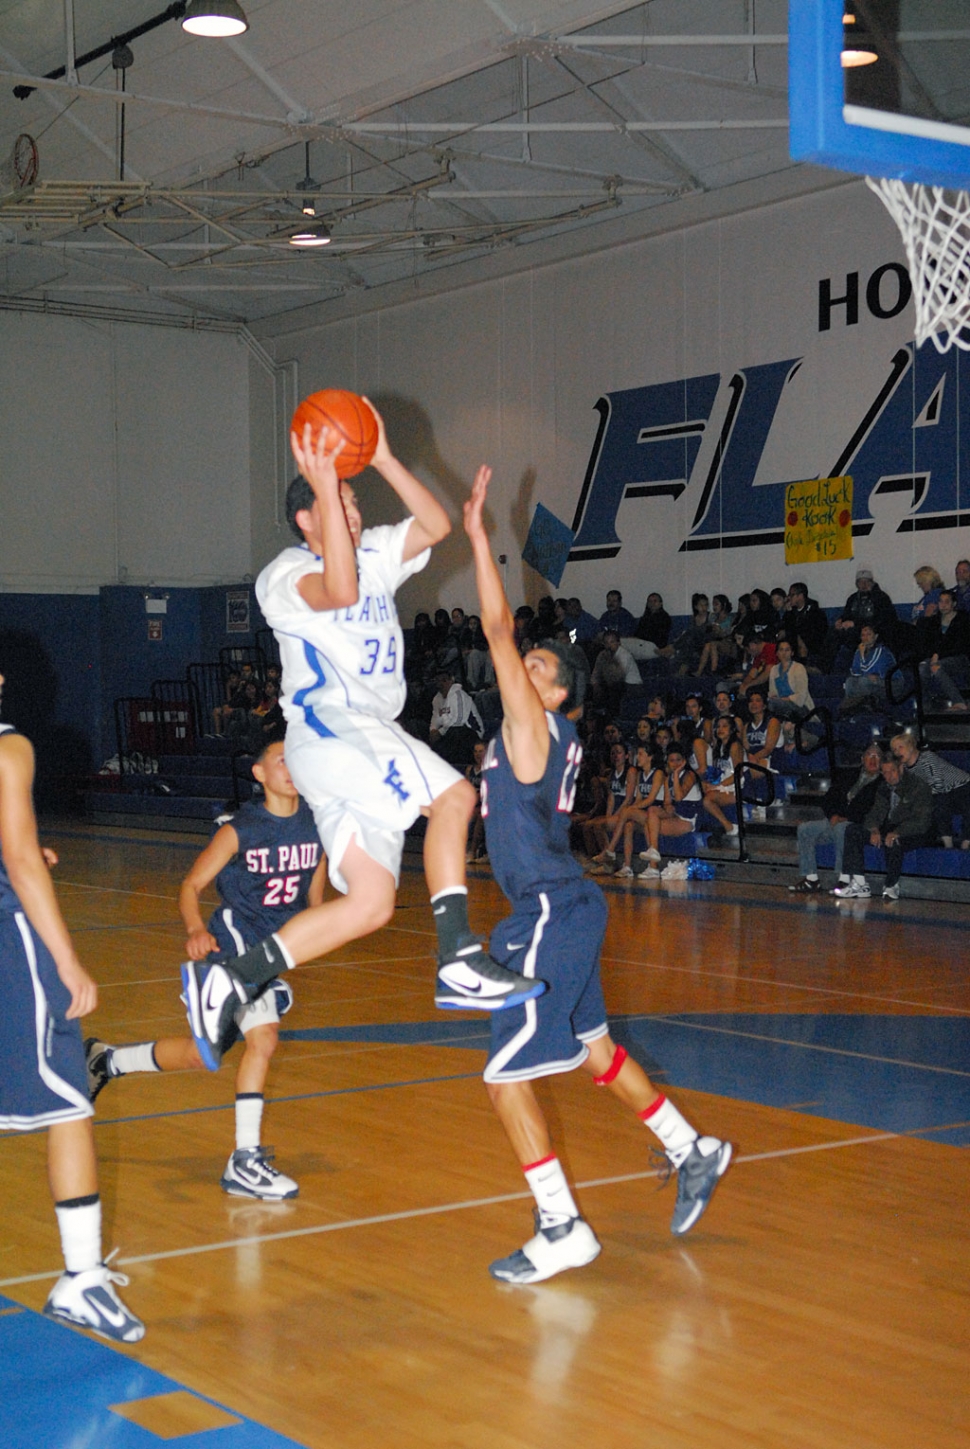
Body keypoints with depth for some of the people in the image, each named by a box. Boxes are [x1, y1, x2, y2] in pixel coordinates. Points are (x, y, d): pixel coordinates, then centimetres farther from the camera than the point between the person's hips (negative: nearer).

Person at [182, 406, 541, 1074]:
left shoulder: (372, 551, 19)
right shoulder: (285, 574, -3)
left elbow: (436, 526, 7)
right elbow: (340, 591, -25)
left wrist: (385, 460, -1)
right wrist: (324, 486, -24)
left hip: (367, 735, 8)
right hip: (329, 727, -8)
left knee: (371, 904, 2)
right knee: (454, 795, -23)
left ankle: (232, 979, 2)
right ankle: (460, 960, -23)